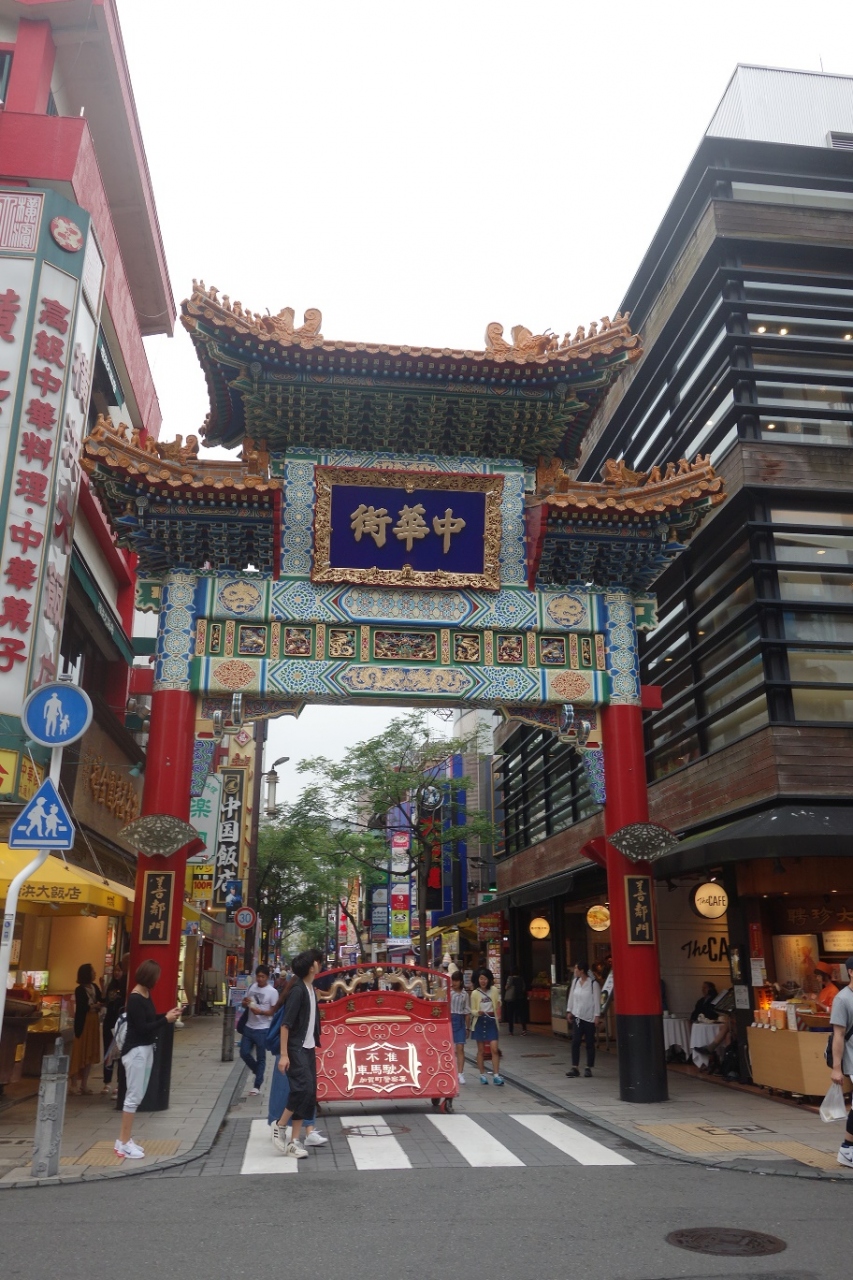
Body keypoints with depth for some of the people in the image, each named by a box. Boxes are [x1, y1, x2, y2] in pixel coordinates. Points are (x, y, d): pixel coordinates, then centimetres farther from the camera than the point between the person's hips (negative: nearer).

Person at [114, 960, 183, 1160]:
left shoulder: (146, 995, 9)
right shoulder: (135, 999, -19)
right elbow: (142, 1028, -21)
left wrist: (169, 1014, 3)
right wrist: (166, 1019, -16)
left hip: (146, 1048, 10)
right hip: (136, 1051, -10)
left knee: (137, 1096, 13)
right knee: (133, 1096, -4)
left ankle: (126, 1140, 20)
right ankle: (124, 1143, 4)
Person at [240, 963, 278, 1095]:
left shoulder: (272, 992, -11)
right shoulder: (252, 987, 5)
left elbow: (273, 1011, -10)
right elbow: (244, 1004, 15)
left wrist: (260, 1012, -27)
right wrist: (245, 1003, -10)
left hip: (262, 1029, -5)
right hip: (249, 1027, 5)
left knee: (260, 1058, 4)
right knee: (244, 1053, 6)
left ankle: (257, 1086, 14)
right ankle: (257, 1071, 33)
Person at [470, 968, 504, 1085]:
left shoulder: (494, 990, 1)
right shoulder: (475, 993, -3)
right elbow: (472, 1011, 0)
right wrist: (478, 1012, -21)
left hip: (491, 1021, 1)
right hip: (480, 1022, -1)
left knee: (494, 1049, -8)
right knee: (481, 1050, 6)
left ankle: (496, 1075, -4)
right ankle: (482, 1075, 16)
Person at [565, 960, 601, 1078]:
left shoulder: (593, 984, -13)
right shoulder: (575, 981, 3)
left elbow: (597, 1000, -11)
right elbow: (571, 996, 11)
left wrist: (597, 1015, -12)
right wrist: (569, 1011, 11)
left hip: (589, 1018, -5)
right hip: (577, 1016, 5)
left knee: (590, 1043, 5)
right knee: (575, 1042, -2)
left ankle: (589, 1068, 14)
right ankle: (575, 1068, 2)